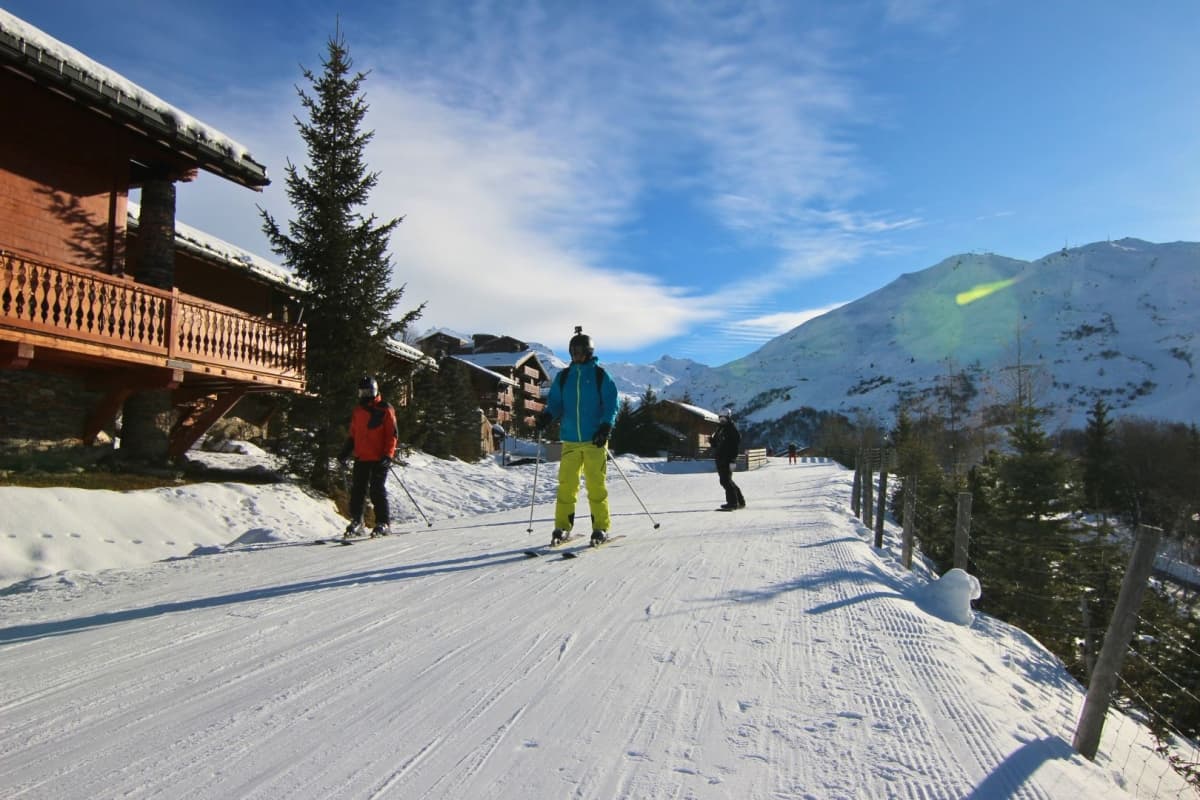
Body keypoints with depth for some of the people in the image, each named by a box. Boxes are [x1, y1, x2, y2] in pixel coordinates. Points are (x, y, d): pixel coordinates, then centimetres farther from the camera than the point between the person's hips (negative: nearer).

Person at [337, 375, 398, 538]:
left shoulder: (385, 410, -2)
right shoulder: (357, 411, 15)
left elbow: (392, 435, -5)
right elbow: (353, 435, 21)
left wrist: (388, 456, -13)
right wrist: (344, 453, 11)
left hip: (379, 459, -5)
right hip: (361, 459, 5)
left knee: (378, 491, -5)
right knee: (357, 490, 4)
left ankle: (384, 523, 3)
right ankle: (356, 522, 13)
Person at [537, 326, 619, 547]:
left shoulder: (600, 375, 2)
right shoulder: (563, 377, 12)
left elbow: (611, 404, 0)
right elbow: (555, 402, 14)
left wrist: (606, 426, -14)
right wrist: (547, 416, -7)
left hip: (595, 440, -3)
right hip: (570, 440, 3)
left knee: (596, 484, -3)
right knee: (566, 483, -2)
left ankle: (601, 527, 7)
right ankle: (562, 527, 8)